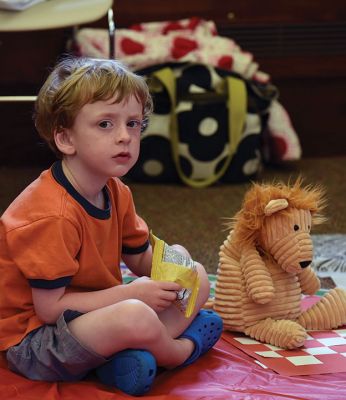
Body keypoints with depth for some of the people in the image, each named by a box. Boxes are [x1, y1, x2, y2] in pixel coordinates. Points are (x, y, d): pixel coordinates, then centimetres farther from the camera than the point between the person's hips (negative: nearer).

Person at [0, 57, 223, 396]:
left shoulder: (116, 193, 2)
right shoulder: (51, 214, -27)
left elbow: (141, 259, 15)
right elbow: (50, 307, -26)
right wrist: (133, 293, -24)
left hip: (91, 315, 10)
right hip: (32, 340, -10)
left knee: (197, 278, 10)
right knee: (136, 317, -37)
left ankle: (129, 356, -13)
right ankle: (179, 352, 0)